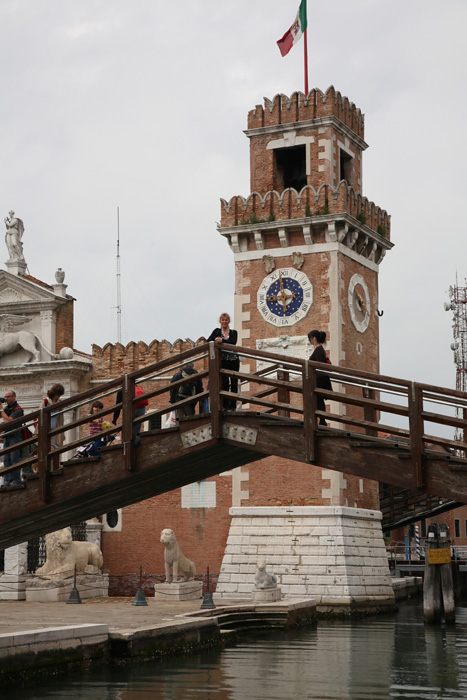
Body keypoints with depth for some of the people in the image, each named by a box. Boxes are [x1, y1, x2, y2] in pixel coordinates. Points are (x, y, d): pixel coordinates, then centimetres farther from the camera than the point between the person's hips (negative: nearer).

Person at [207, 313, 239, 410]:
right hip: (223, 360, -1)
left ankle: (233, 406, 2)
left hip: (234, 360, 1)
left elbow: (233, 343, -12)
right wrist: (215, 340, -25)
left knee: (234, 383, -1)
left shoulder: (234, 332, 8)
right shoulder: (217, 331, 9)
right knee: (224, 382, -8)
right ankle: (225, 405, -7)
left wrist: (222, 341, -28)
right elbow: (208, 341, -4)